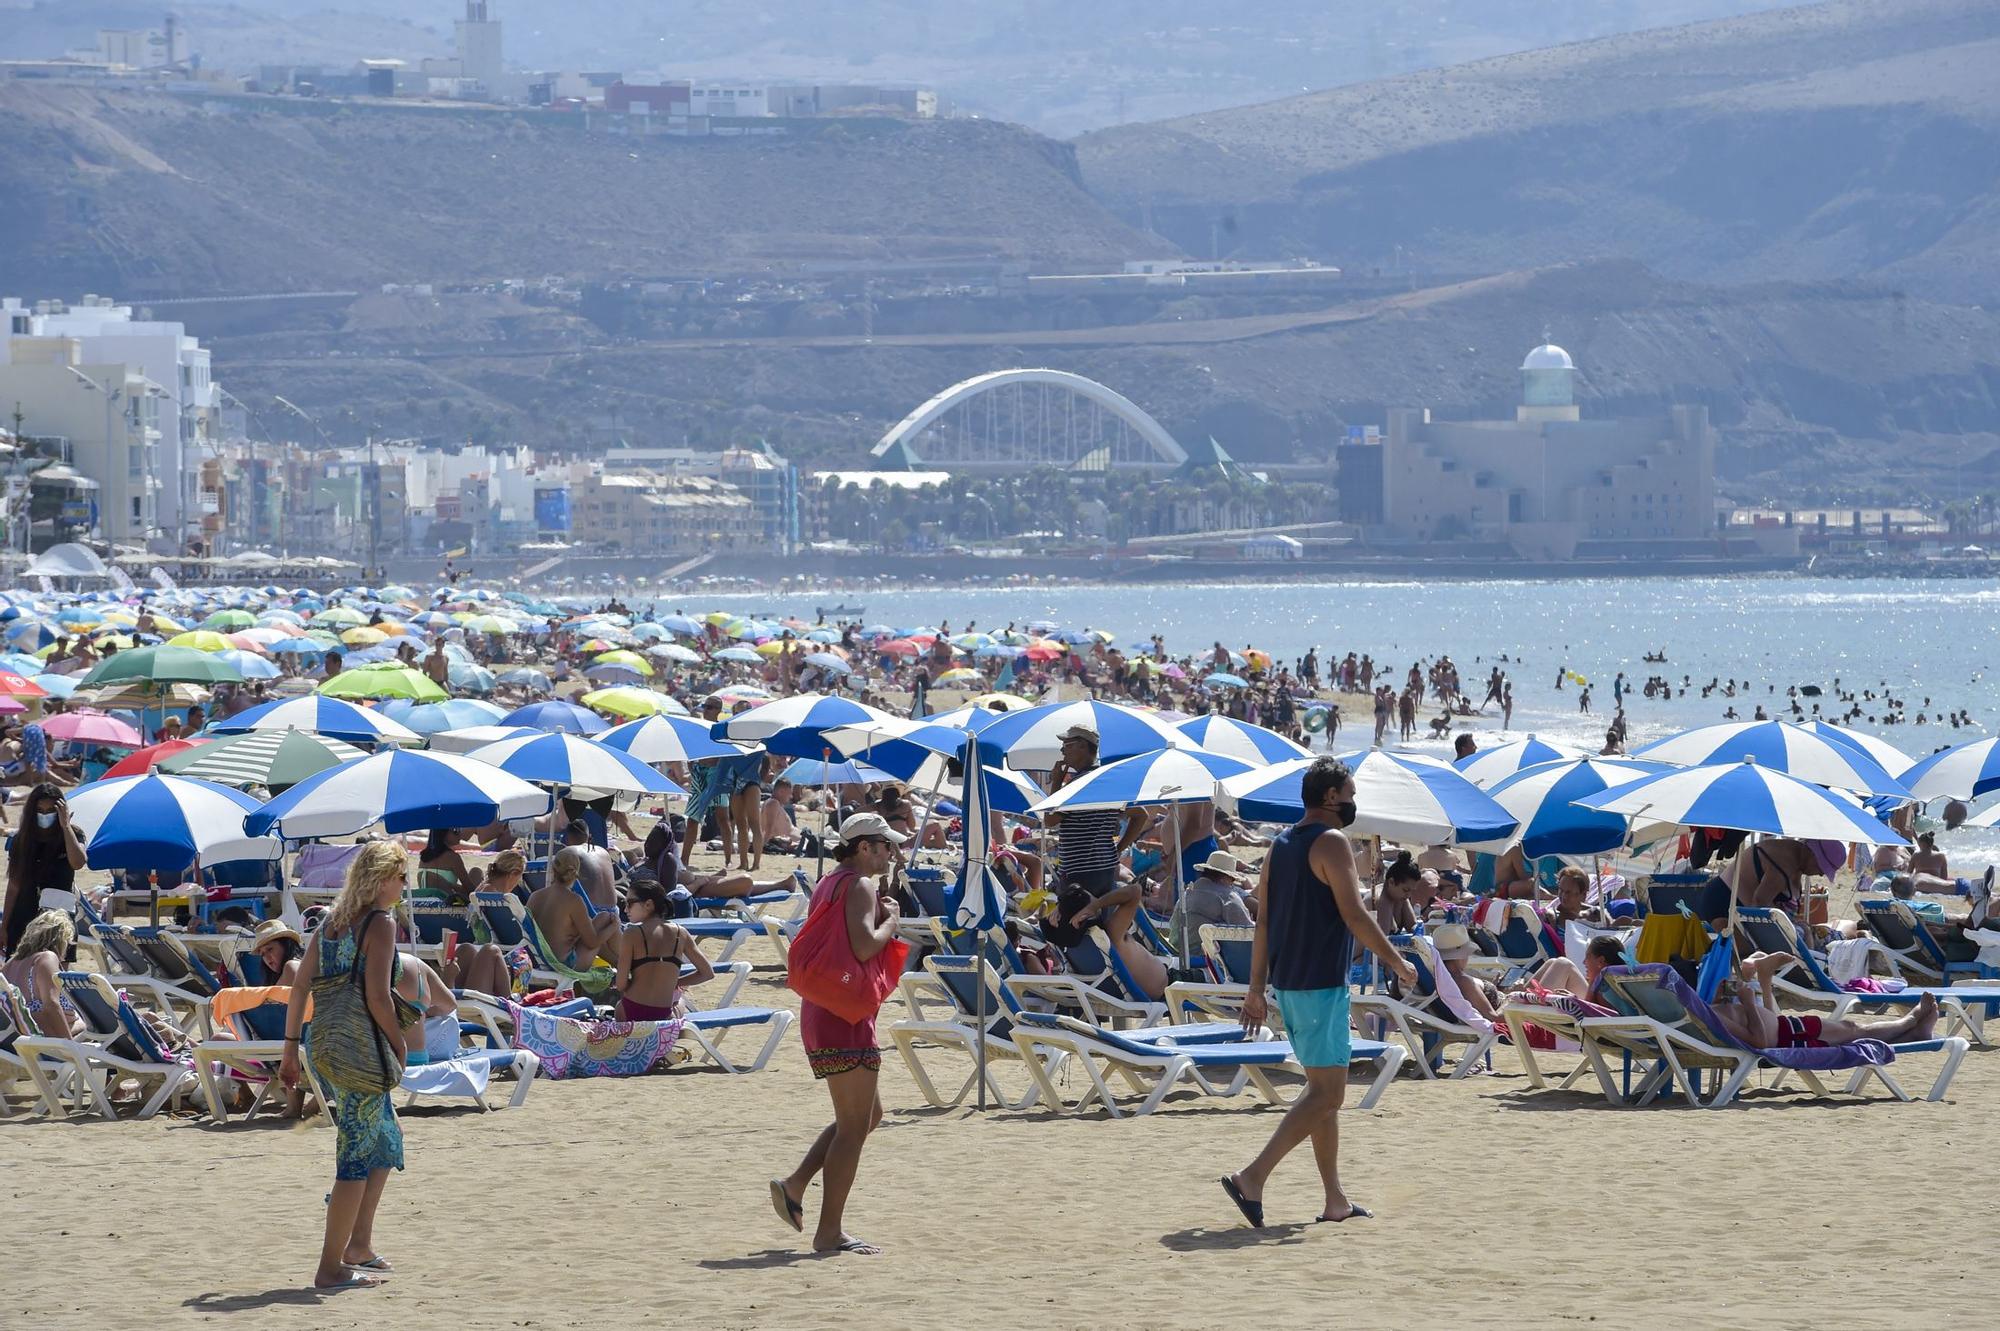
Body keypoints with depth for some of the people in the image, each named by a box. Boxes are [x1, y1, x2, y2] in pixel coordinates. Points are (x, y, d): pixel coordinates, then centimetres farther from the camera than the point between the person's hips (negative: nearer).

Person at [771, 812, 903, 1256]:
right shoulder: (860, 886, -12)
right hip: (846, 1018, -10)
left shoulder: (827, 884, 18)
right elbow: (863, 946, -26)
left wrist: (883, 909, 15)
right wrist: (890, 921, -8)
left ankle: (794, 1185, 16)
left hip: (819, 1014, 10)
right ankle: (830, 1232, -5)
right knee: (855, 1124, -6)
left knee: (867, 1115, 21)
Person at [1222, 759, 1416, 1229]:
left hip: (1287, 981, 9)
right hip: (1321, 983, -9)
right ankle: (1253, 1177, -18)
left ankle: (1335, 1199, 16)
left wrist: (1256, 989, 15)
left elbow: (1263, 921, 14)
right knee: (1326, 1095, -8)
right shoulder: (1331, 842, -12)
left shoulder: (1281, 844, 14)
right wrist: (1397, 962, -6)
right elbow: (1354, 916, -16)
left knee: (1323, 1089, 15)